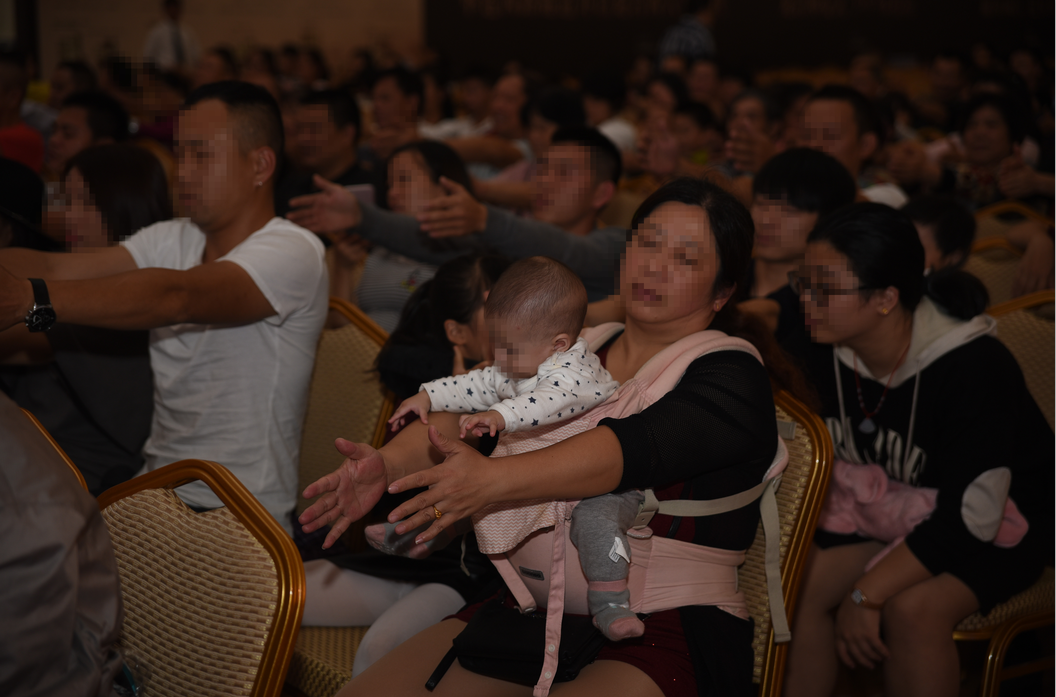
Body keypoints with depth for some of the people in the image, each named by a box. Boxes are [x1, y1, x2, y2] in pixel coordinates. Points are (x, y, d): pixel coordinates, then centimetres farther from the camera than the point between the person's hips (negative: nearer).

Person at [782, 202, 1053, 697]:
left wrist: (865, 594, -30)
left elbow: (972, 514, -31)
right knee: (798, 584, -18)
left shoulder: (974, 370, -29)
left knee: (910, 609, -32)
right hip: (892, 510, 6)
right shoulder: (823, 357, -9)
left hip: (1001, 525, -6)